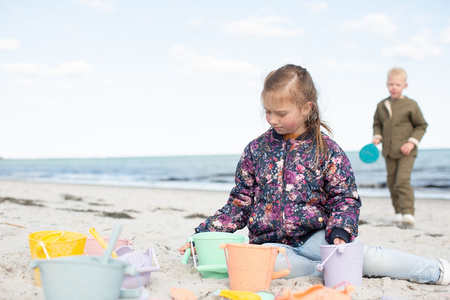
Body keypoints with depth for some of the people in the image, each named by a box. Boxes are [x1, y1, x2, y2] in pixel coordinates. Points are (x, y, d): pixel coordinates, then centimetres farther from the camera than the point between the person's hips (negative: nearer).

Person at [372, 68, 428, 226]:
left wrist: (412, 142, -12)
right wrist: (377, 137, -2)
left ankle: (408, 213, -16)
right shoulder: (381, 105, 6)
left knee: (403, 181, -17)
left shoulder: (411, 105, -5)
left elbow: (421, 125, 0)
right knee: (392, 183, 10)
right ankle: (398, 211, 23)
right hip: (388, 152, 5)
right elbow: (377, 124, 17)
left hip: (406, 152, -5)